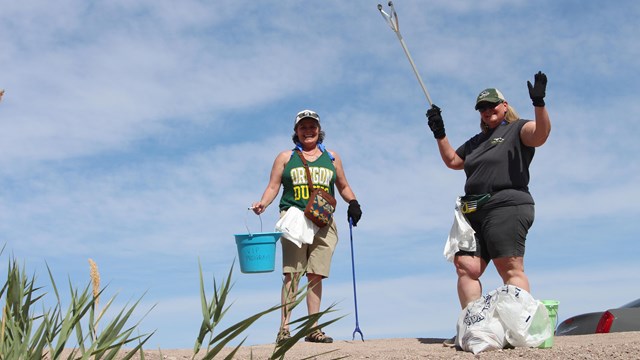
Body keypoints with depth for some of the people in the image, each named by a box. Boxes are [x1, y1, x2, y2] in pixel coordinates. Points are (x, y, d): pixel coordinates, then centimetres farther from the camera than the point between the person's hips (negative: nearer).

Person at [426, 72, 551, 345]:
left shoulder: (517, 129, 7)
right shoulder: (477, 141, 28)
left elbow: (541, 133, -13)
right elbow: (452, 161, 34)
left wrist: (538, 103, -28)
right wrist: (439, 133, 25)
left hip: (507, 206, -7)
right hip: (474, 212, 7)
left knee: (511, 269, -15)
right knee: (466, 267, -5)